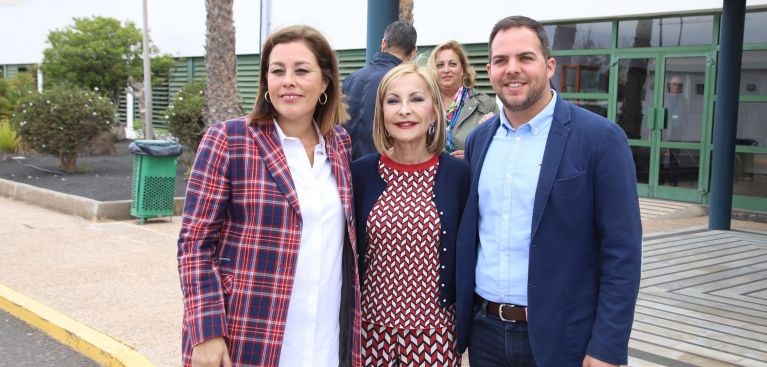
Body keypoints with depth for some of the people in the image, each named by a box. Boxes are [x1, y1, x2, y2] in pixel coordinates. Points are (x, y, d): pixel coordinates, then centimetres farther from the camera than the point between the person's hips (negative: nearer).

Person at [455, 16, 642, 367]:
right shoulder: (478, 139, 5)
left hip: (560, 338, -4)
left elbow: (622, 252, -11)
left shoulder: (600, 138, -10)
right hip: (483, 330, 5)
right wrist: (457, 317, 10)